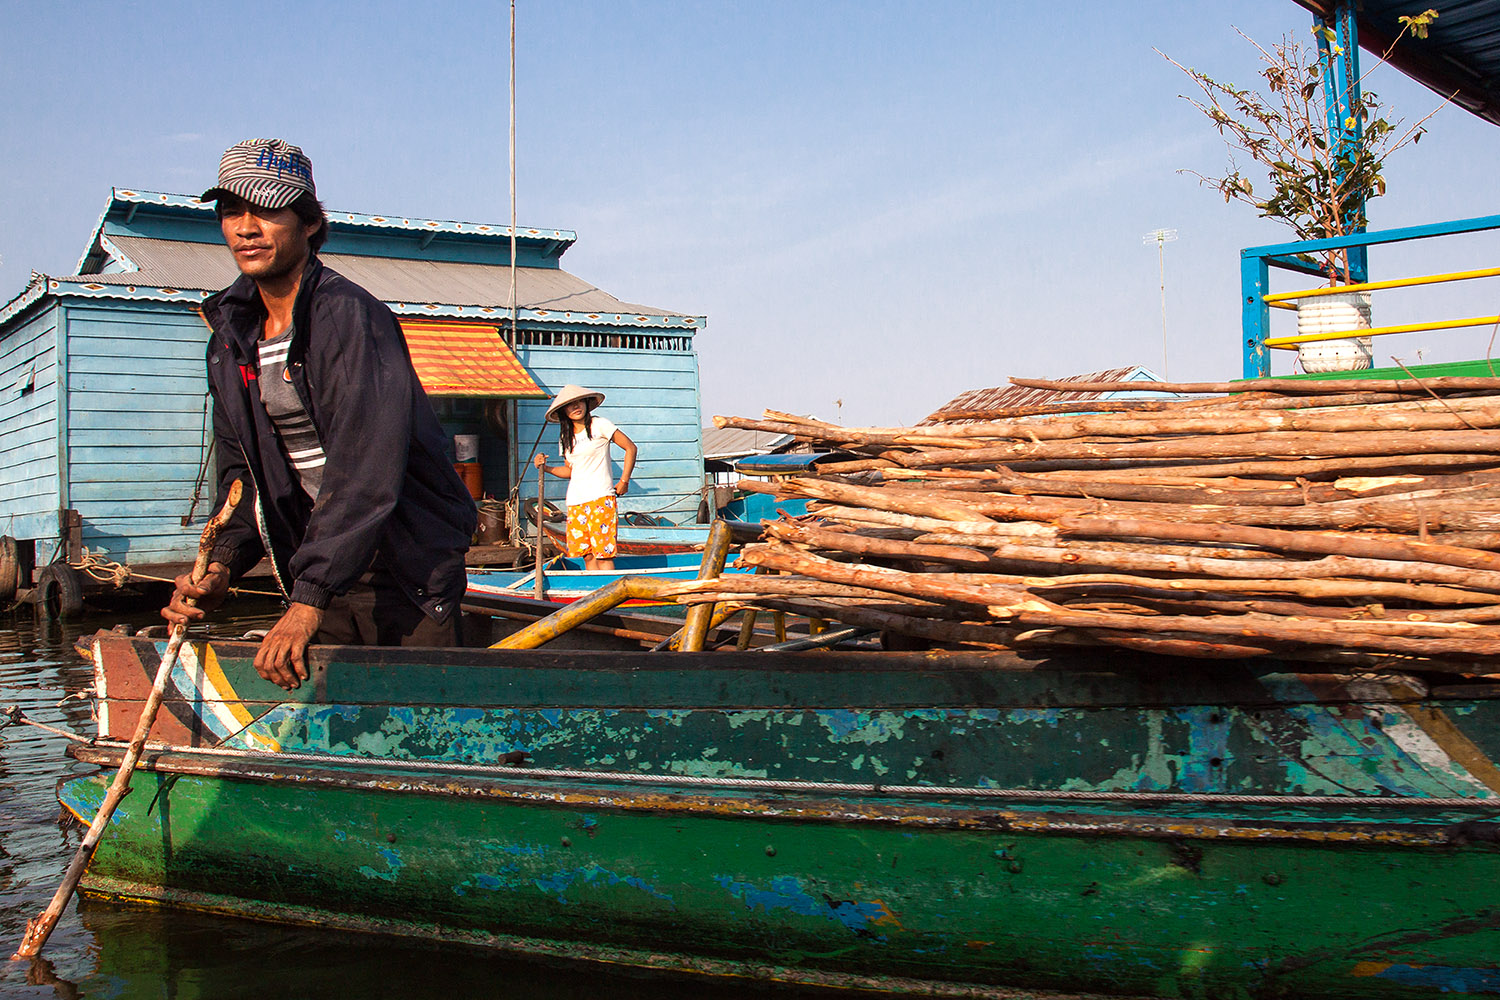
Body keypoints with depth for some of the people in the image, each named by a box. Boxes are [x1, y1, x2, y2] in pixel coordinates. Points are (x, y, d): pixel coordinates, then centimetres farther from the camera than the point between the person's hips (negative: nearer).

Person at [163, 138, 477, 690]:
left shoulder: (349, 314, -17)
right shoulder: (231, 339, 8)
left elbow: (364, 473, -25)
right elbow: (241, 469, 13)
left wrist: (307, 604, -29)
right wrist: (220, 566, -5)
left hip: (407, 563, -6)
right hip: (319, 566, 7)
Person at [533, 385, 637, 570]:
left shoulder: (599, 425, -1)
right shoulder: (565, 437, 15)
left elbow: (630, 448, 0)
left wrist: (624, 481, -3)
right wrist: (545, 468, 3)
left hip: (600, 498, -5)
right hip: (574, 501, 6)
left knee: (603, 553, -11)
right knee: (587, 554, 2)